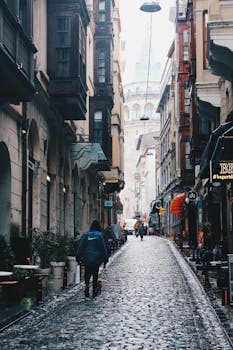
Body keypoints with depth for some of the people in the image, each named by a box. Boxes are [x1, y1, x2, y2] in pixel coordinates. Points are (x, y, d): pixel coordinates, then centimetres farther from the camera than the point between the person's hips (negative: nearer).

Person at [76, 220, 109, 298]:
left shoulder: (86, 235, 1)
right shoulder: (99, 235, -5)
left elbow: (80, 247, 1)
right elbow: (103, 248, -4)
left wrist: (78, 256, 8)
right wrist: (105, 258, 3)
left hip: (87, 259, 1)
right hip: (96, 259, -1)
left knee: (87, 274, 9)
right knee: (95, 275, 9)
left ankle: (87, 285, -16)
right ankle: (94, 291, 9)